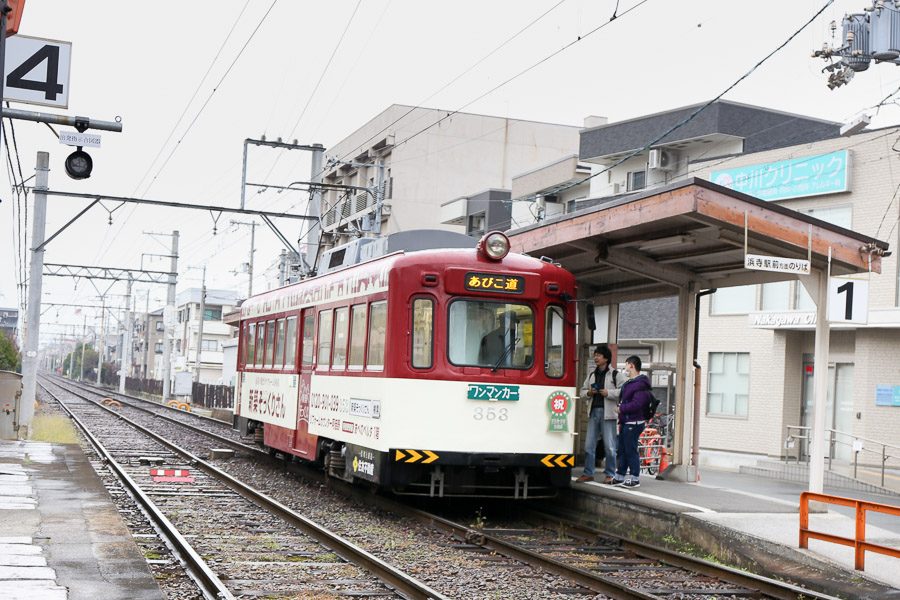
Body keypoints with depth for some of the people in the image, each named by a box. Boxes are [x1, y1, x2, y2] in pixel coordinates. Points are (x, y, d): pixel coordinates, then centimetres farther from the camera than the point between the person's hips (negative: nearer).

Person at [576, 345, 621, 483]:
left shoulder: (615, 374, -1)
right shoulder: (592, 375, 16)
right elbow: (583, 390, 23)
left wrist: (609, 393, -15)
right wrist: (588, 393, 2)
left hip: (608, 413, -5)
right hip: (593, 411, 5)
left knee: (609, 446, -1)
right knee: (589, 445, 5)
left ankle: (610, 474, 8)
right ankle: (588, 473, 12)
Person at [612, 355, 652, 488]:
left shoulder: (641, 385, -15)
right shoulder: (629, 383, 19)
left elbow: (636, 404, -24)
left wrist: (621, 408, -13)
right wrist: (620, 421, 20)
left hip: (633, 423, -10)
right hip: (626, 422, 10)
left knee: (631, 450, -6)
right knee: (622, 450, 13)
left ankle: (635, 479, 0)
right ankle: (620, 477, 20)